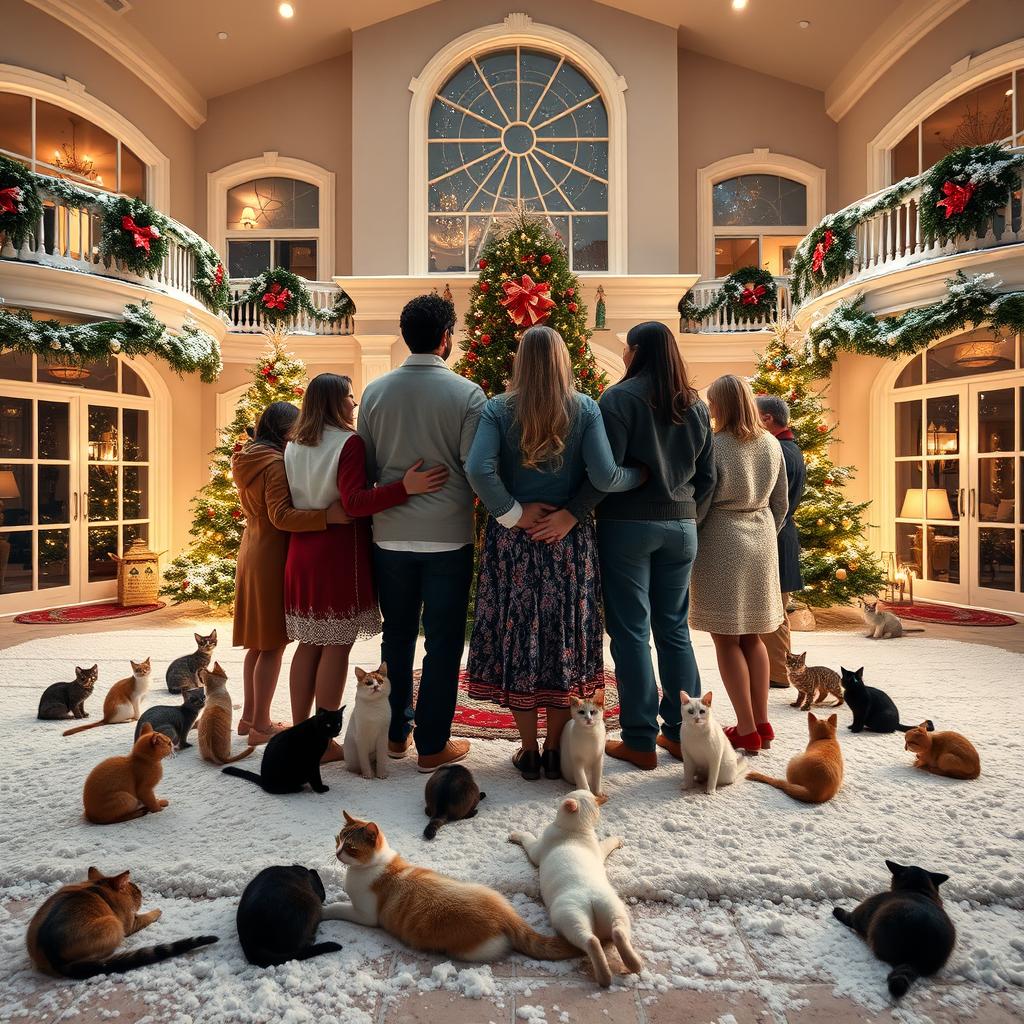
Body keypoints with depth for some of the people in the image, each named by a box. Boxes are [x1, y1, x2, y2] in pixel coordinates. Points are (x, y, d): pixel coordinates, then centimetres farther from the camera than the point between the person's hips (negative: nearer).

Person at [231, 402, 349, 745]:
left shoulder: (248, 461, 12)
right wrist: (327, 516, -36)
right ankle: (261, 725, 6)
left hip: (252, 552, 9)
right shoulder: (277, 463, -17)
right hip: (273, 556, -9)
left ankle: (249, 716, 24)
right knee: (273, 645, -1)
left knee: (257, 642, 16)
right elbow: (281, 516, -25)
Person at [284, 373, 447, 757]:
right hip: (340, 554, -7)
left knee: (309, 643, 14)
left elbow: (293, 499, 17)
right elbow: (354, 502, -21)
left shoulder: (293, 445, 11)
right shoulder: (349, 442, -11)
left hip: (302, 553, 7)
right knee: (337, 646, 1)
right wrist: (405, 488, -28)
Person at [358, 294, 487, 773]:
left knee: (397, 635, 17)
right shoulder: (466, 393, -10)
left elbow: (366, 466, 6)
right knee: (443, 642, 8)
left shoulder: (375, 391, 0)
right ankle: (432, 745, 17)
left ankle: (395, 732, 30)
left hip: (390, 535, 4)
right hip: (448, 536, -3)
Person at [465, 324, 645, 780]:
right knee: (564, 635, 11)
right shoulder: (585, 409, -3)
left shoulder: (498, 409, -3)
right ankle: (556, 751, 21)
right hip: (570, 541, 1)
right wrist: (643, 474, 6)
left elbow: (479, 471, -18)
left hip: (513, 540, 0)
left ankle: (529, 751, 19)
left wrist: (512, 514, -7)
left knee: (517, 634, 10)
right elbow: (605, 477, -12)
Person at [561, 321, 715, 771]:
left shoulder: (621, 397, -8)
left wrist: (572, 513, -19)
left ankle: (640, 741, 9)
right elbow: (707, 476, 12)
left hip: (628, 525, -5)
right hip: (681, 527, 6)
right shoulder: (695, 405, 10)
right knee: (674, 629, 13)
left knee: (631, 631, 2)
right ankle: (682, 733, 21)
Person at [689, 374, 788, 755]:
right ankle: (762, 722, 21)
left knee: (726, 640, 3)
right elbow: (780, 505, 12)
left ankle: (746, 730, 6)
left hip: (721, 545, -6)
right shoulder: (771, 445, 5)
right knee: (752, 637, 16)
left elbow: (699, 508, -13)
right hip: (761, 545, 7)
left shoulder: (714, 446, -15)